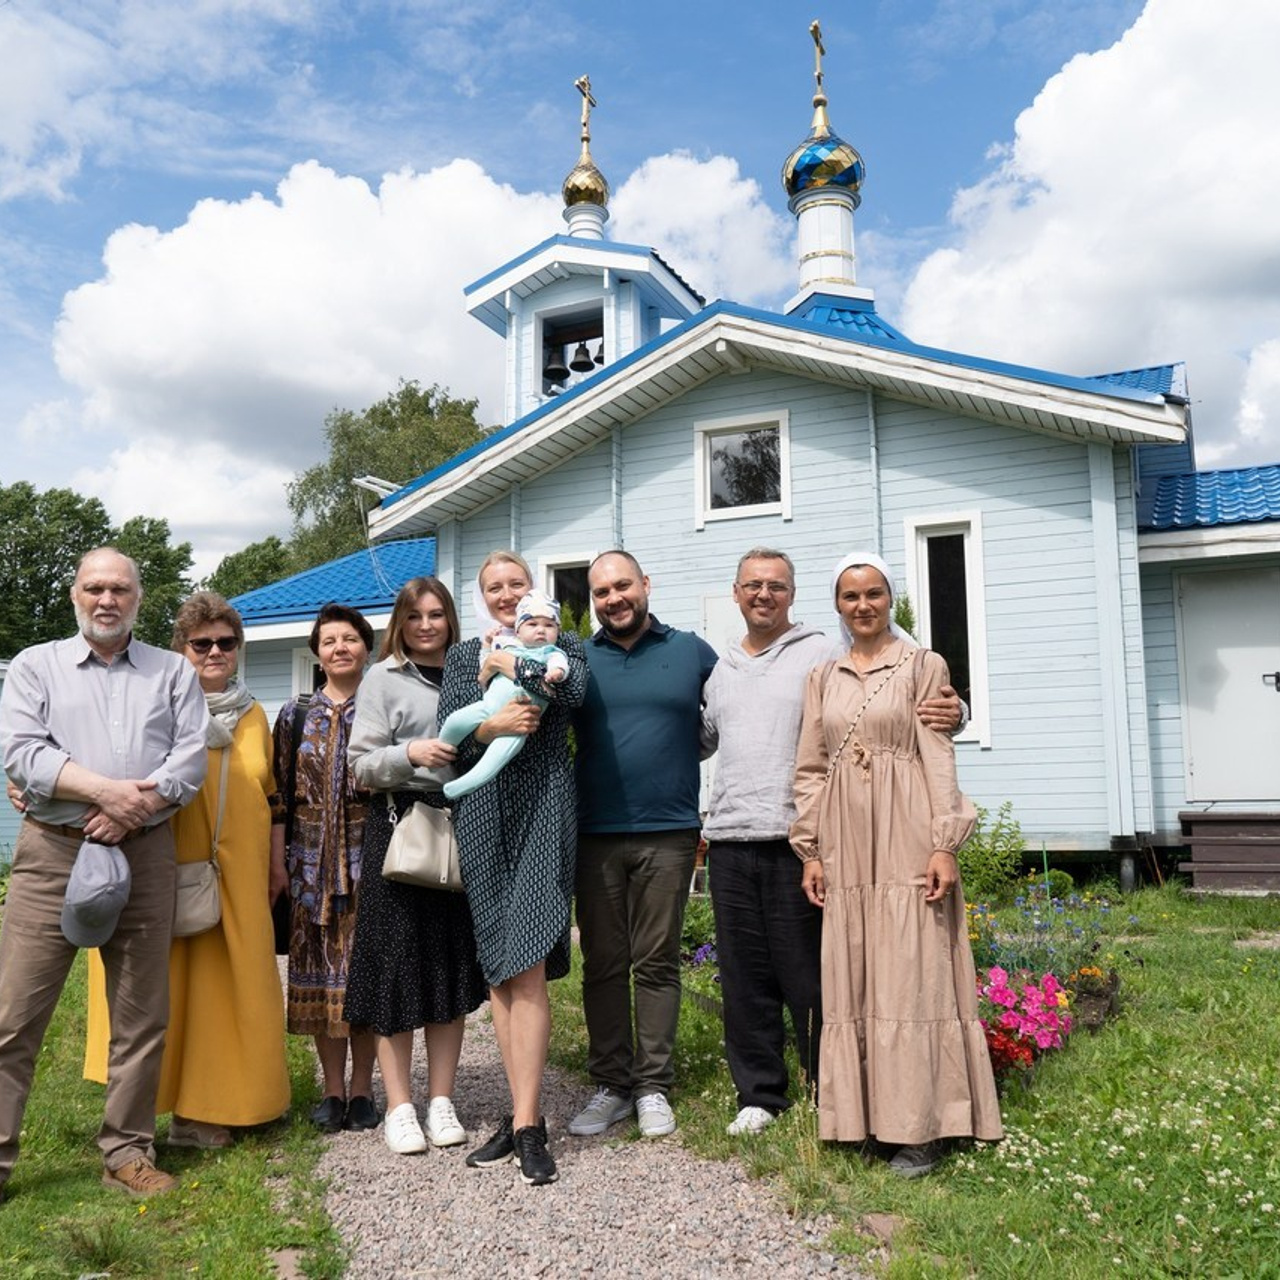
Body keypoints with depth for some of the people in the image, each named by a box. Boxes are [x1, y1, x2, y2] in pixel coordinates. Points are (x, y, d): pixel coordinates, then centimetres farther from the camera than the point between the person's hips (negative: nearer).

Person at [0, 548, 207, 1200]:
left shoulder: (173, 672, 12)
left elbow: (192, 756, 1)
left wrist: (136, 806, -14)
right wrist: (106, 790, -16)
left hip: (145, 855, 1)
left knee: (143, 1016, 6)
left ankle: (127, 1150, 19)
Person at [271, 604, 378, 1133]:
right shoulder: (295, 715, 9)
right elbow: (279, 793, 8)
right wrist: (277, 859, 2)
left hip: (369, 856, -2)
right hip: (312, 860, 2)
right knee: (318, 967, 5)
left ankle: (362, 1088, 14)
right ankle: (333, 1089, 17)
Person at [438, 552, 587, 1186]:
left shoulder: (559, 645, 10)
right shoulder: (463, 655, 16)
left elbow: (571, 690, -13)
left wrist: (508, 664, -6)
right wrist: (492, 724, -15)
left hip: (542, 809, -3)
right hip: (482, 817, 4)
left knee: (526, 969, -11)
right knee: (498, 971, 5)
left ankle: (527, 1125, -6)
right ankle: (525, 1113, 15)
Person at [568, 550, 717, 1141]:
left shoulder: (691, 651, 5)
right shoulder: (577, 659, 7)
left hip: (668, 833, -1)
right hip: (596, 835, 1)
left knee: (657, 964, 6)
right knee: (602, 964, 8)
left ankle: (652, 1086, 16)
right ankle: (610, 1085, 19)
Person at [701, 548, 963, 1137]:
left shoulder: (824, 655, 0)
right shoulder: (721, 669, 17)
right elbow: (701, 738, 26)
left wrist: (948, 713, -25)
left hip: (796, 840, -5)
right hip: (730, 841, 5)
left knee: (809, 976, 2)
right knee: (745, 977, 11)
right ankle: (759, 1094, 25)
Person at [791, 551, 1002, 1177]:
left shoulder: (923, 666, 2)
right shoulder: (822, 678, 12)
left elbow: (939, 759, -3)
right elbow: (811, 769, 12)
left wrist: (944, 845, -9)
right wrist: (811, 851, 7)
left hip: (906, 841, -4)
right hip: (845, 845, 4)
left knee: (910, 975, -1)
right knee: (851, 978, 7)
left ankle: (918, 1125, 8)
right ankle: (867, 1113, 18)